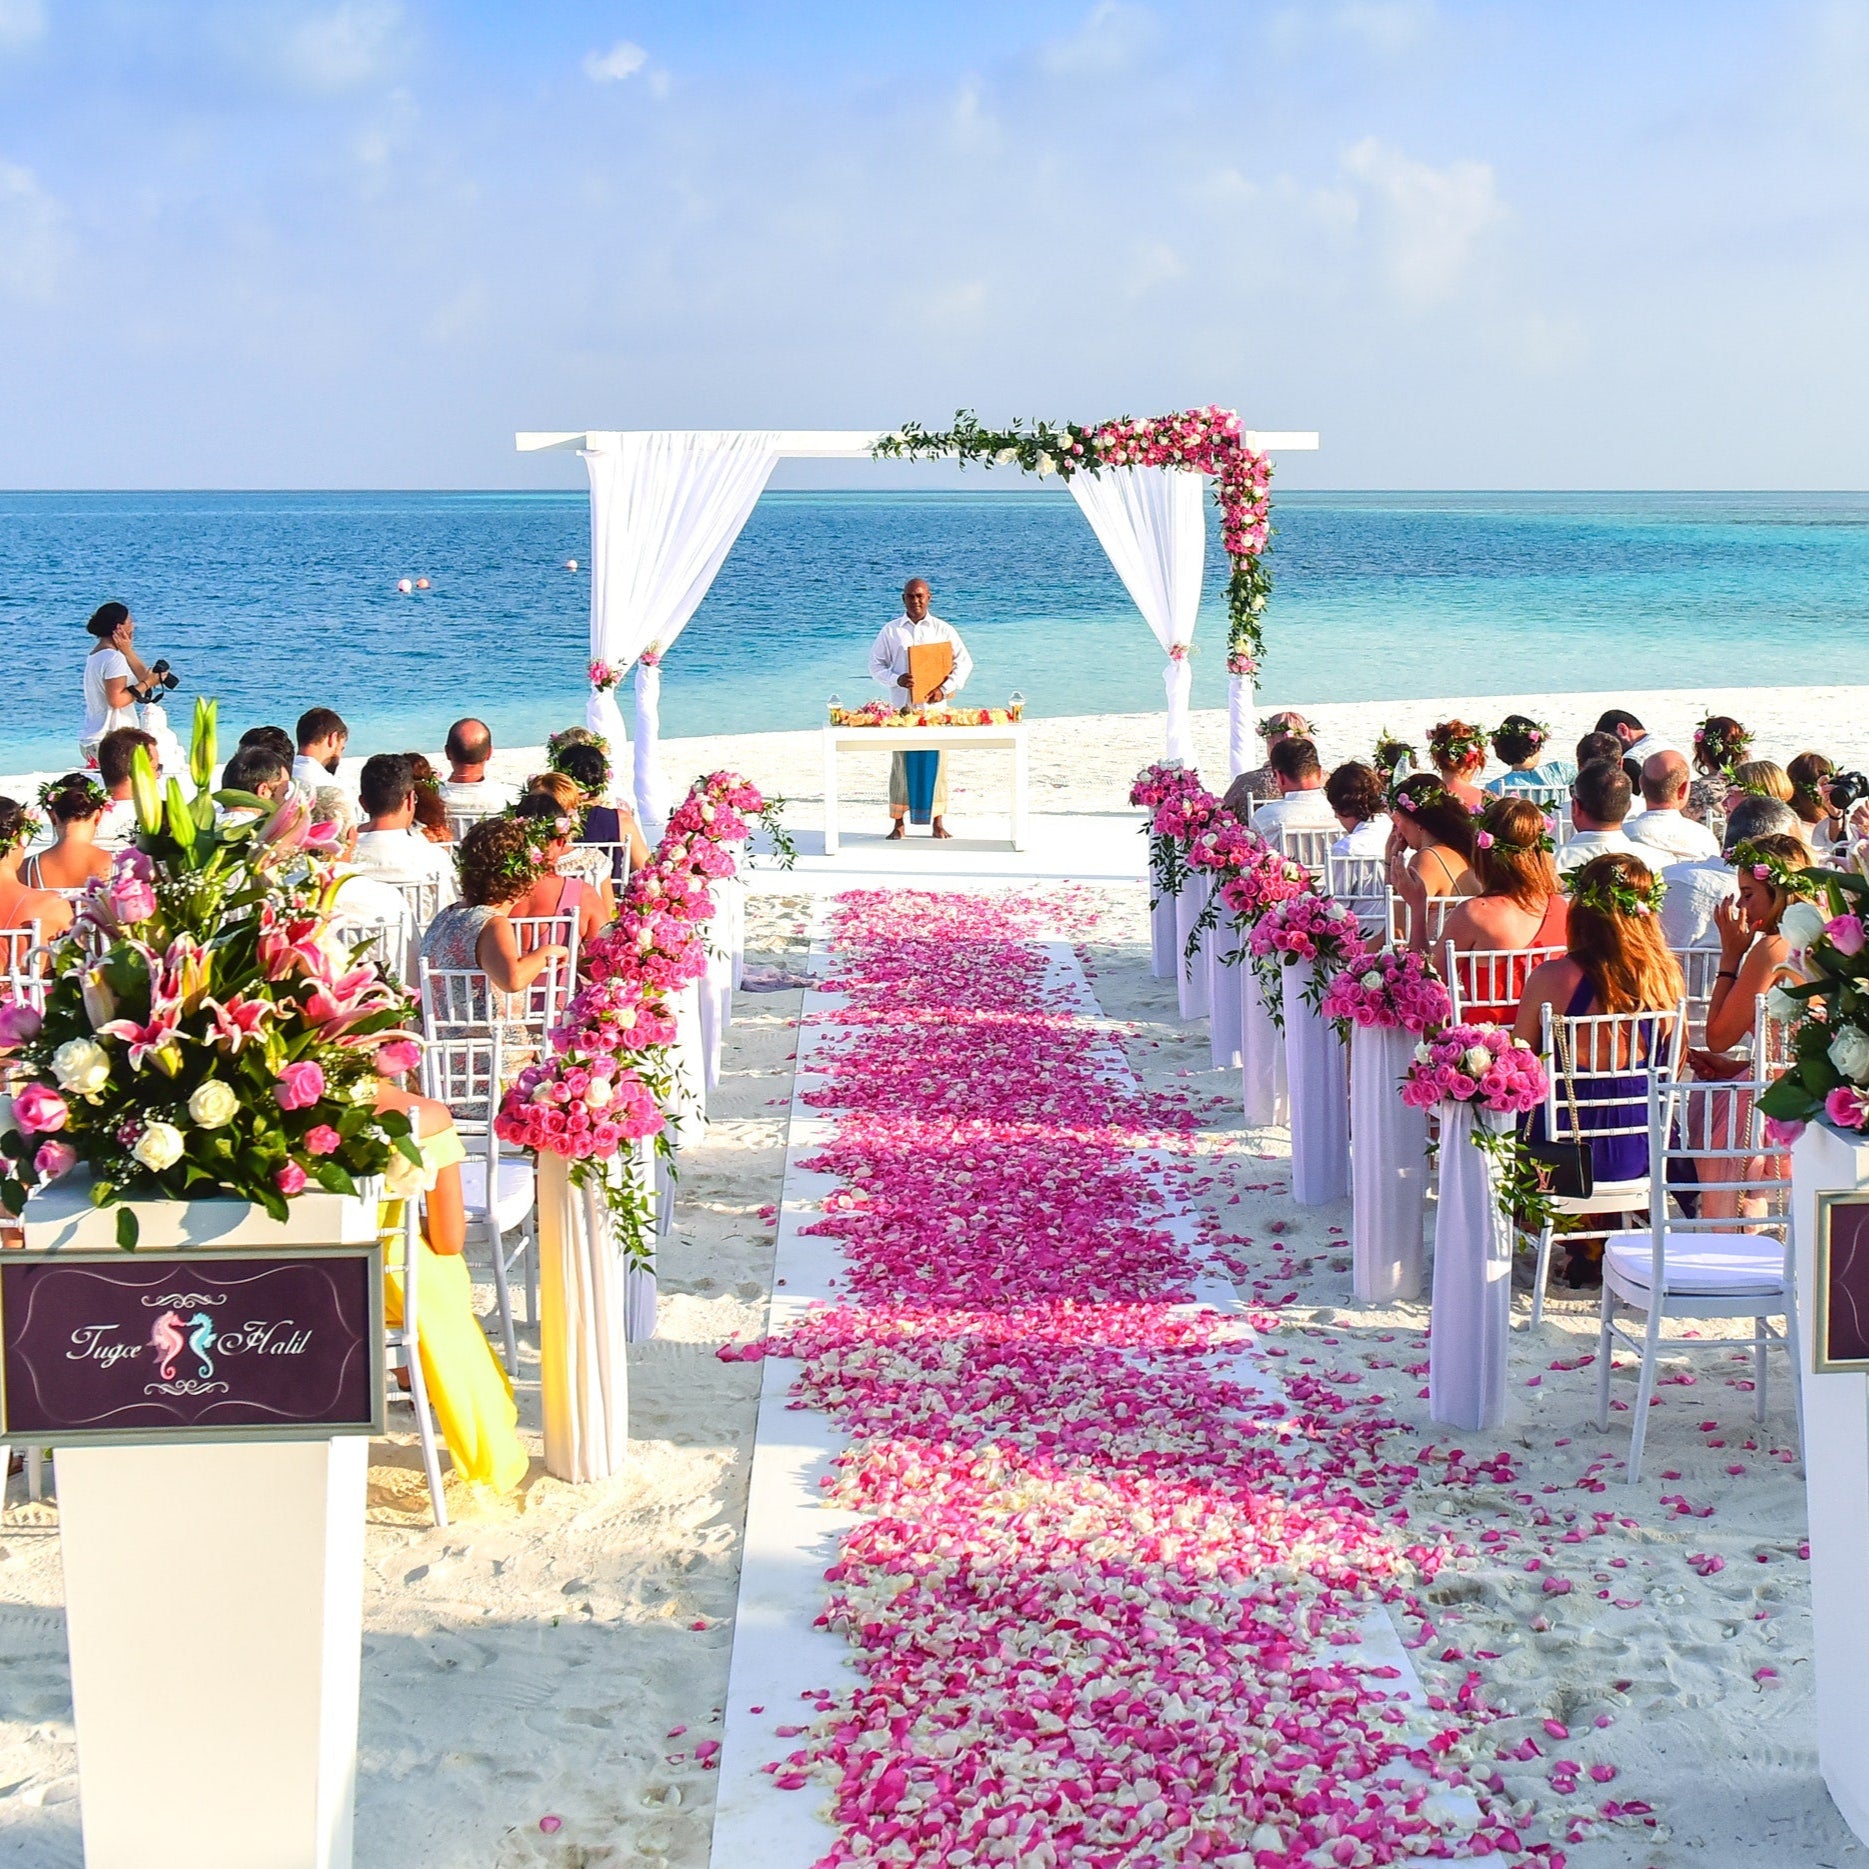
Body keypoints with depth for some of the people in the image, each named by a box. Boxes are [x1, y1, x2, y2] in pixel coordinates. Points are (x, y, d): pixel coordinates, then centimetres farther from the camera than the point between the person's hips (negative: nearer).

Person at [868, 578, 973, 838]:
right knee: (902, 763, 0)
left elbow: (964, 663, 5)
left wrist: (945, 688, -9)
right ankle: (899, 822, 8)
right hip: (901, 707, 0)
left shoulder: (944, 630, 7)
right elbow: (876, 665, 7)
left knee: (935, 762, 1)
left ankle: (937, 822, 8)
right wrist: (896, 679, -13)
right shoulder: (890, 631, 7)